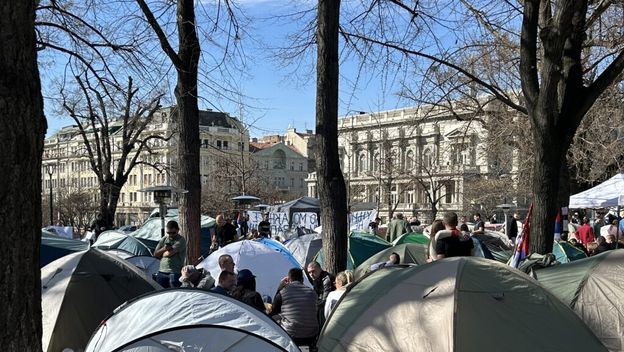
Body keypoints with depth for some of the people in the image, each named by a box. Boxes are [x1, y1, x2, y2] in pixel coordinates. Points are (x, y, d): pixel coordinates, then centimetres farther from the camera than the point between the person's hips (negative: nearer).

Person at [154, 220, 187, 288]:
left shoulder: (181, 240, -10)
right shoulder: (163, 239, 12)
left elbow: (170, 253, -18)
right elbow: (155, 254, 11)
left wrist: (161, 254, 2)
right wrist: (163, 249, -8)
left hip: (175, 273, -6)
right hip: (162, 272, 6)